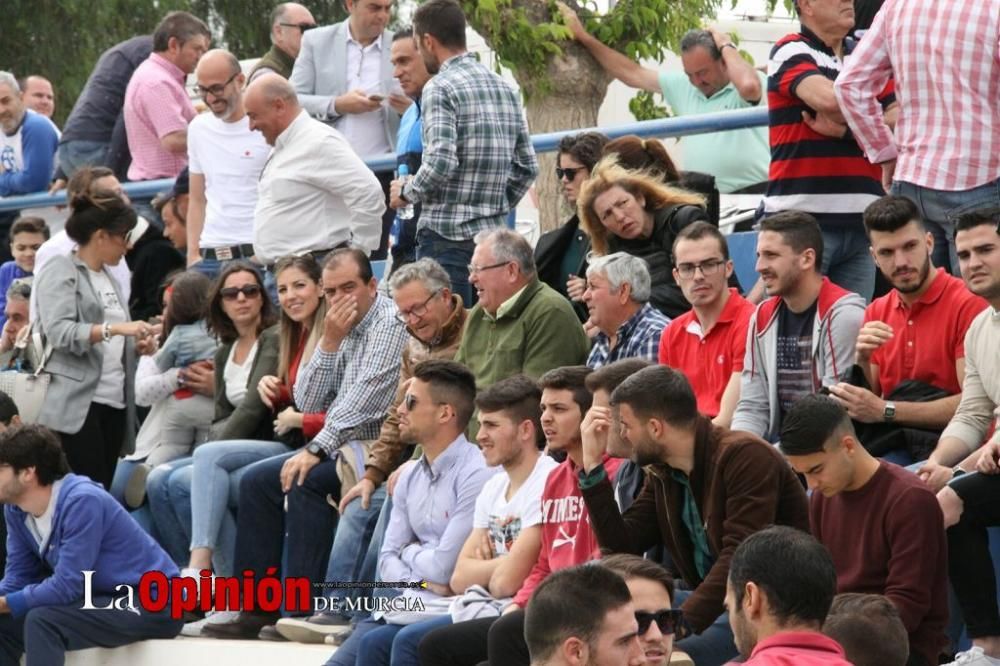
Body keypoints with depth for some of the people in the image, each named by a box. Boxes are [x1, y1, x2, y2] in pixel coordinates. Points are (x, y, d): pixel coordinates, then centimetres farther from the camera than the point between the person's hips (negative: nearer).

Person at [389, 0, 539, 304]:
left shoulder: (440, 88, -9)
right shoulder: (504, 88, 14)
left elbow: (441, 162, -20)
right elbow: (527, 167, 15)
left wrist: (406, 192, -3)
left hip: (447, 236, -7)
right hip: (493, 235, 7)